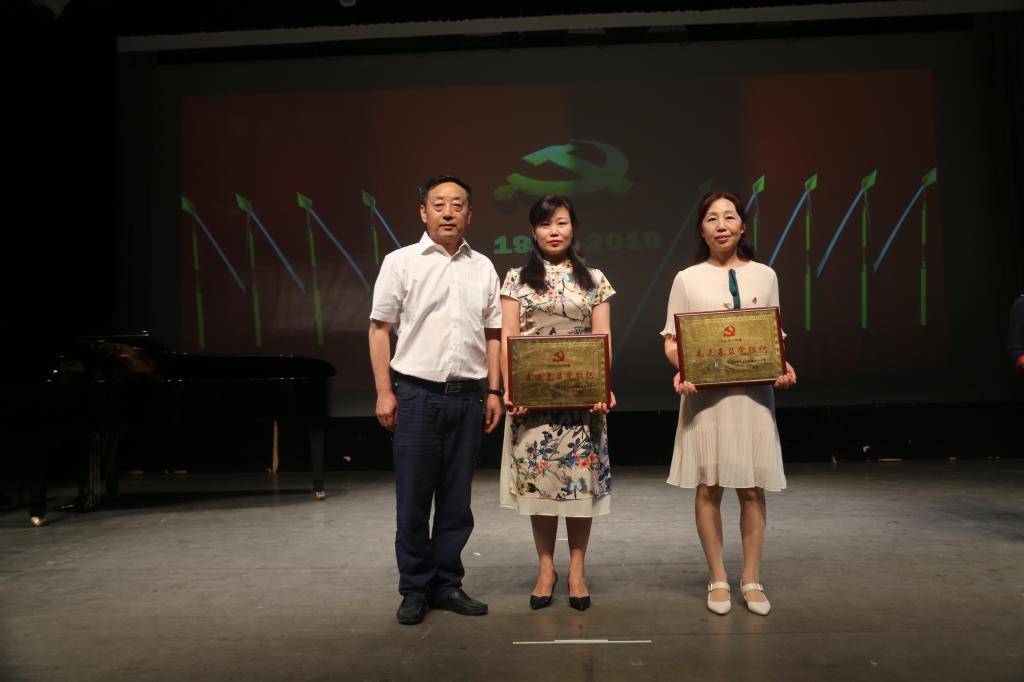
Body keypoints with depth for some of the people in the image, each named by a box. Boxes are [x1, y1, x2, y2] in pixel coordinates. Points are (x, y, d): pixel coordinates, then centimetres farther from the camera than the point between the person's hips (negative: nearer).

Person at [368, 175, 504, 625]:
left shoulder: (483, 268, 11)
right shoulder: (401, 262, 1)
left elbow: (492, 334, 13)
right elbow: (379, 329, 0)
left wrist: (494, 391, 6)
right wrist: (384, 392, -7)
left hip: (467, 397, 3)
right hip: (417, 394, -3)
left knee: (456, 500, 9)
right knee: (413, 499, 4)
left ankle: (447, 585, 23)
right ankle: (415, 591, 18)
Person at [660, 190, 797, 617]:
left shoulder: (765, 276, 8)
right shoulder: (687, 279, 3)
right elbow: (672, 342, 2)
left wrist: (783, 367, -6)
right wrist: (681, 372, -17)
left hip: (754, 393, 2)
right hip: (705, 393, -1)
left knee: (752, 488, 4)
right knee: (709, 487, 4)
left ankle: (751, 580, 19)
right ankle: (717, 579, 18)